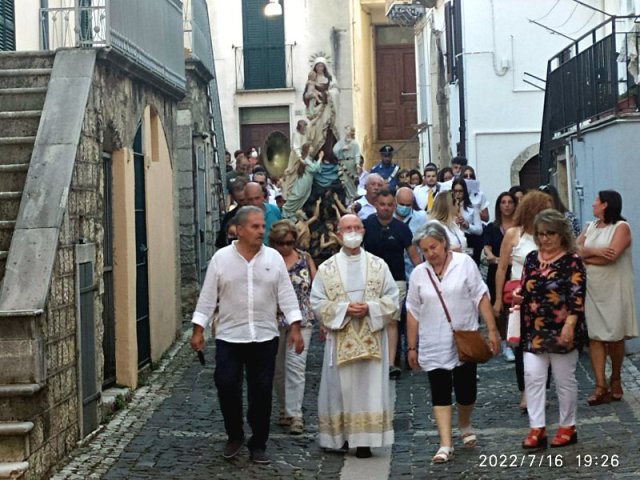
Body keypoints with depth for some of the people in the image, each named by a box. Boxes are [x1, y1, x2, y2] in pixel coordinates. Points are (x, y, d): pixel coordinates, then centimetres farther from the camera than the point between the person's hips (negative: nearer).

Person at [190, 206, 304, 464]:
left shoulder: (274, 258, 2)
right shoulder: (221, 258, -1)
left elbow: (287, 295, 2)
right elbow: (208, 297, 1)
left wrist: (295, 328, -6)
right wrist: (198, 330, -2)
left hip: (265, 337, 1)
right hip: (229, 337, -1)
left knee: (261, 392, 4)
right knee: (226, 386, -6)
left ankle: (258, 445, 16)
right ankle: (234, 436, 16)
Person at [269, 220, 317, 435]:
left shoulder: (305, 258, 3)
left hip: (302, 321, -1)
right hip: (274, 321, 1)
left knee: (296, 367, -9)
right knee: (278, 368, 11)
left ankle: (295, 415, -7)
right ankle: (285, 409, 27)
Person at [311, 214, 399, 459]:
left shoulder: (379, 265, 5)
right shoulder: (326, 269, 3)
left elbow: (392, 299, 3)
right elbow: (317, 302, -1)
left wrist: (369, 308, -13)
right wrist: (344, 309, -14)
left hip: (371, 339, 0)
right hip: (340, 340, 0)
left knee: (369, 386, -1)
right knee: (341, 387, 3)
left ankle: (365, 440, 3)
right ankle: (340, 437, 14)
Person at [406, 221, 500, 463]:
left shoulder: (464, 263, -3)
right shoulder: (418, 274, 4)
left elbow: (481, 297, -4)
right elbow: (413, 312, 8)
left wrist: (492, 329, -10)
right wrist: (412, 347, 8)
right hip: (434, 346, 2)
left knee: (466, 390, 4)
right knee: (440, 393, -3)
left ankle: (465, 426, 35)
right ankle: (445, 445, -2)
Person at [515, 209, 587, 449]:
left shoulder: (572, 261, -8)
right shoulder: (532, 258, 9)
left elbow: (577, 297, -14)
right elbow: (525, 289, 19)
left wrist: (570, 325, -21)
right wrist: (517, 296, 0)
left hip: (562, 331, -5)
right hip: (534, 331, 5)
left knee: (564, 379, 7)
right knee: (532, 376, -3)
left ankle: (567, 427, 20)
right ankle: (537, 429, 1)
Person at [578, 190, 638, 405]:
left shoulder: (621, 227, -5)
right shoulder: (591, 226, 15)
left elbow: (611, 255, -18)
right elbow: (575, 248, 4)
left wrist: (585, 257, -5)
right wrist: (596, 251, -14)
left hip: (614, 289, -5)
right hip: (592, 288, 5)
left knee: (615, 336, 2)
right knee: (594, 336, -3)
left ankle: (615, 379, 23)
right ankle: (600, 386, -3)